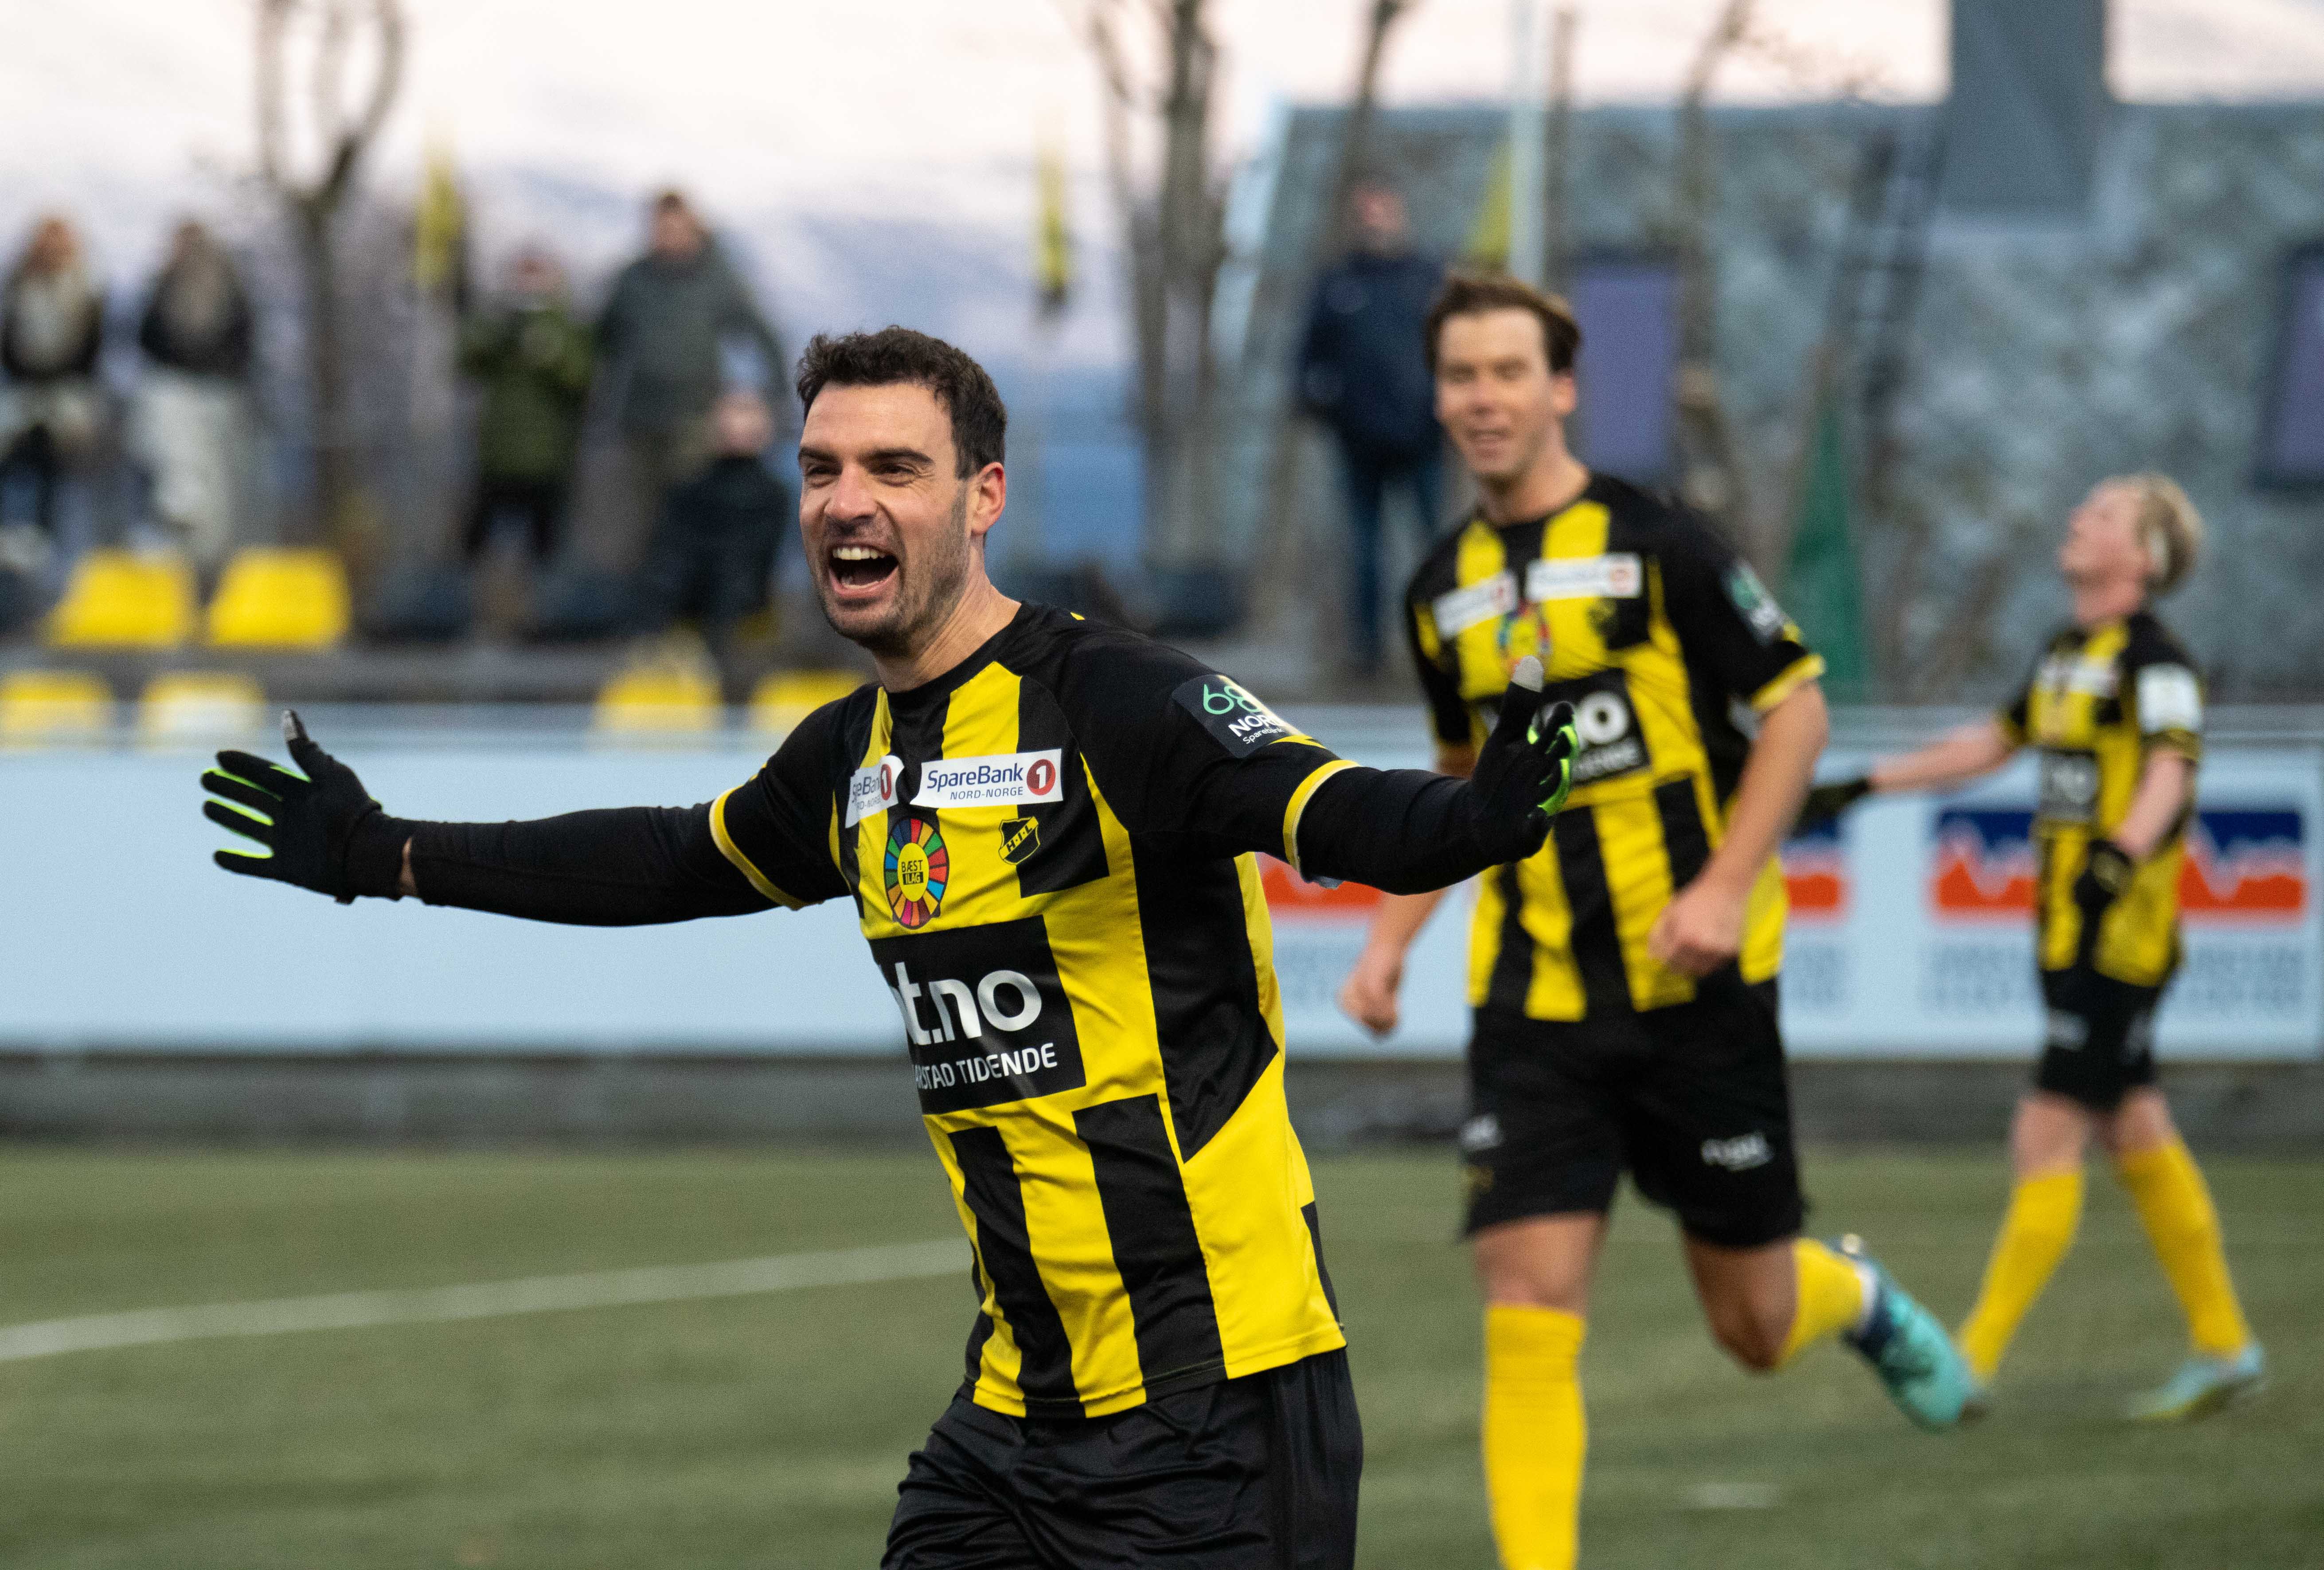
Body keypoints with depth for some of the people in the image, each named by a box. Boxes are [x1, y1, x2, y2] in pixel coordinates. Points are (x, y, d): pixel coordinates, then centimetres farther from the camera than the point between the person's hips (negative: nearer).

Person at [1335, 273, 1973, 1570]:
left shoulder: (1656, 545, -8)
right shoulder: (1444, 592, 8)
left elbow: (1797, 709, -5)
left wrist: (1725, 888, -16)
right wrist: (1395, 936, 13)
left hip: (1695, 982, -3)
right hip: (1533, 1002, 3)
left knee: (1755, 1326, 8)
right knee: (1528, 1317, -13)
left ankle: (1860, 1298, 43)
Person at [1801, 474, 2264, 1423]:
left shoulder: (2153, 659, -12)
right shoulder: (2065, 654, 15)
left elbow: (2170, 771, -26)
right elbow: (1995, 742, 29)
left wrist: (2119, 857, -43)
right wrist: (1866, 786, 30)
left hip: (2118, 938, -9)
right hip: (2070, 938, 9)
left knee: (2047, 1142, -7)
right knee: (2137, 1139, 12)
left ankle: (1973, 1364, -6)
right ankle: (2223, 1348, 19)